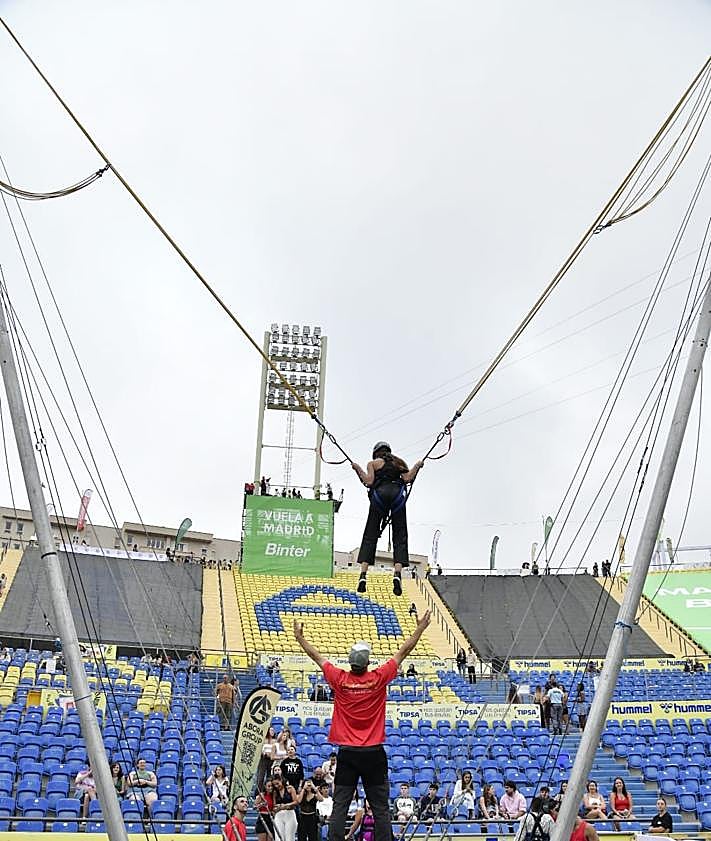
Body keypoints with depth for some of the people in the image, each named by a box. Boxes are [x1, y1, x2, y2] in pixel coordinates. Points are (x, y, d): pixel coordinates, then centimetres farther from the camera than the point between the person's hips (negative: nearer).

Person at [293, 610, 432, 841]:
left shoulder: (340, 680, -5)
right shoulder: (379, 679, -6)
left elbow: (316, 655, 8)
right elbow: (403, 651, 3)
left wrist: (300, 637, 20)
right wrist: (419, 629, 12)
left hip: (347, 753, 1)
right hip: (374, 753, -1)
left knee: (340, 807, 2)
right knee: (381, 808, 2)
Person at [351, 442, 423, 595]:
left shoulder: (373, 463, 18)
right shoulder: (399, 462, 24)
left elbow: (369, 482, 4)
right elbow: (407, 479, 8)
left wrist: (358, 468, 17)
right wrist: (417, 466, 23)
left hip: (379, 494, -1)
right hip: (398, 494, 1)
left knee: (370, 536, 3)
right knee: (400, 537, 1)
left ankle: (363, 574, -7)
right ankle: (397, 573, -18)